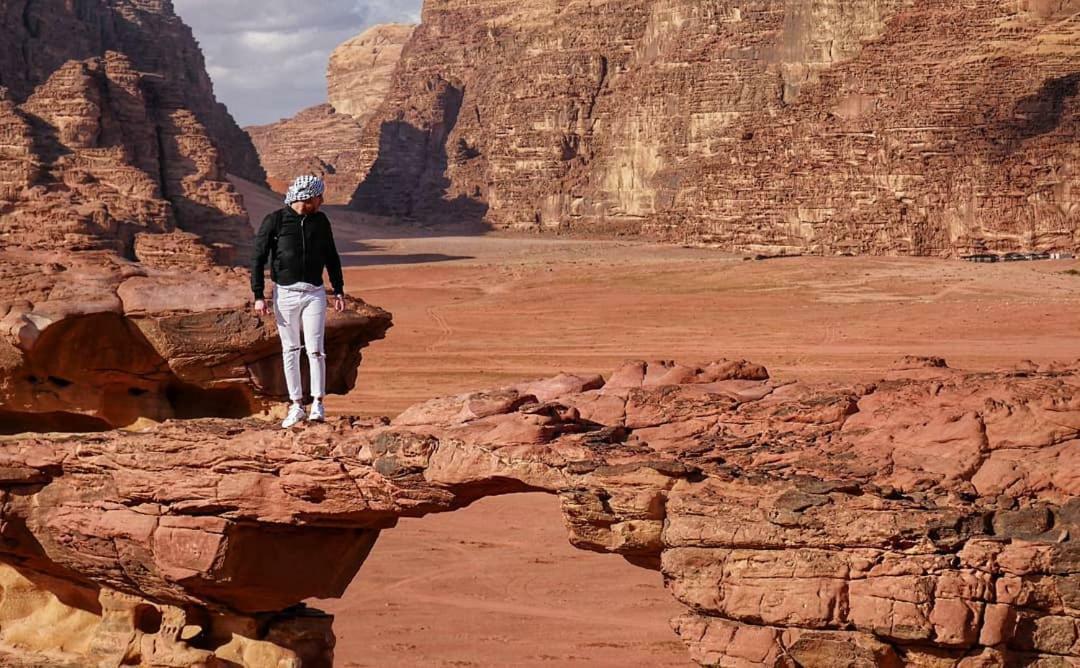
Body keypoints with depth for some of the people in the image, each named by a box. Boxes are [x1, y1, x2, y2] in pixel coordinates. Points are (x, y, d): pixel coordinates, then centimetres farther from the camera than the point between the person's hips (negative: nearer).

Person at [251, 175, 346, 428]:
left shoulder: (320, 221, 7)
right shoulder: (274, 221, -4)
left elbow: (331, 257, 17)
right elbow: (258, 258, -3)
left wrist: (339, 290, 14)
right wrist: (258, 296, -8)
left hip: (314, 293, 1)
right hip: (285, 293, -1)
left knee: (315, 350, -7)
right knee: (290, 351, 5)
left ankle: (318, 404, 0)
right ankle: (296, 406, 12)